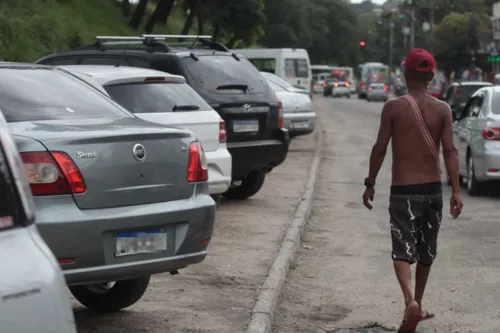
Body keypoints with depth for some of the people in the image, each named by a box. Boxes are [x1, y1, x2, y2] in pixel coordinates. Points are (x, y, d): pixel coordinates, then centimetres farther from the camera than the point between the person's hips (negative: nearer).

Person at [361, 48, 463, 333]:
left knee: (403, 250, -4)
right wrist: (456, 190, -7)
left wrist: (370, 184, 3)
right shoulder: (442, 109, -2)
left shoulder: (393, 107, -8)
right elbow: (450, 150, -8)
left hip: (403, 191, -3)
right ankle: (418, 305, 29)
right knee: (426, 251, 18)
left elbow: (380, 149, -7)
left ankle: (410, 302, -28)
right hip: (432, 189, 3)